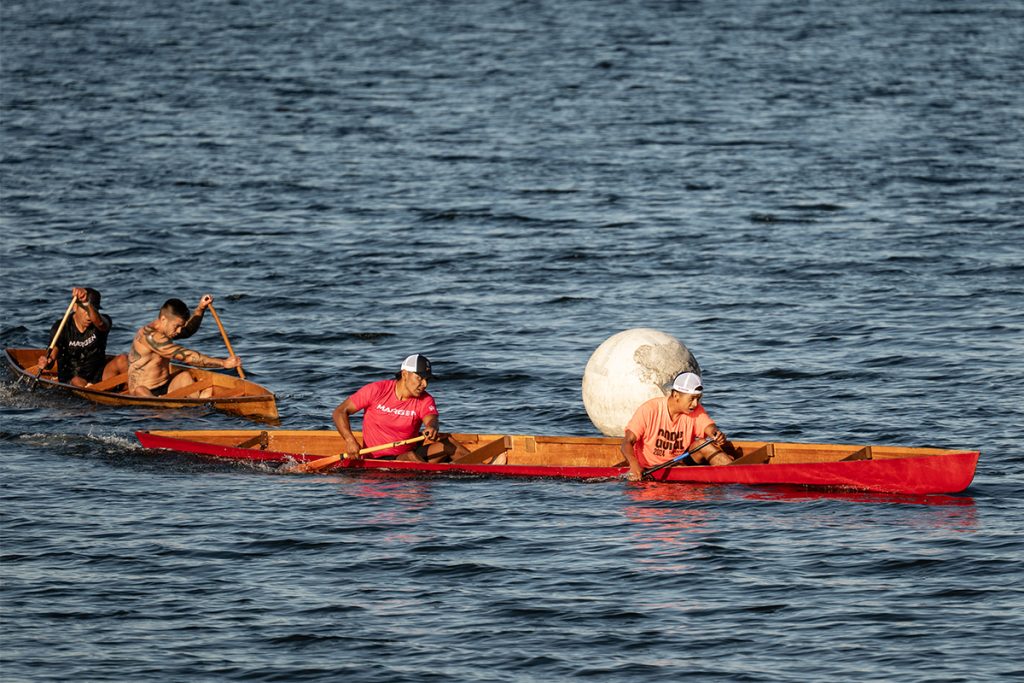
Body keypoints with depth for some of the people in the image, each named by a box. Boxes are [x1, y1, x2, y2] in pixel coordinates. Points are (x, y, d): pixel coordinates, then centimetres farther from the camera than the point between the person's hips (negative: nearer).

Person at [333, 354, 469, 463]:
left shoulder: (425, 400, 2)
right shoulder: (376, 391, -5)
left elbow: (431, 419, -20)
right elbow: (340, 412, -2)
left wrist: (432, 428, -47)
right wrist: (350, 440, -18)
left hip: (409, 453, 4)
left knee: (446, 440, -15)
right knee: (410, 457, -34)